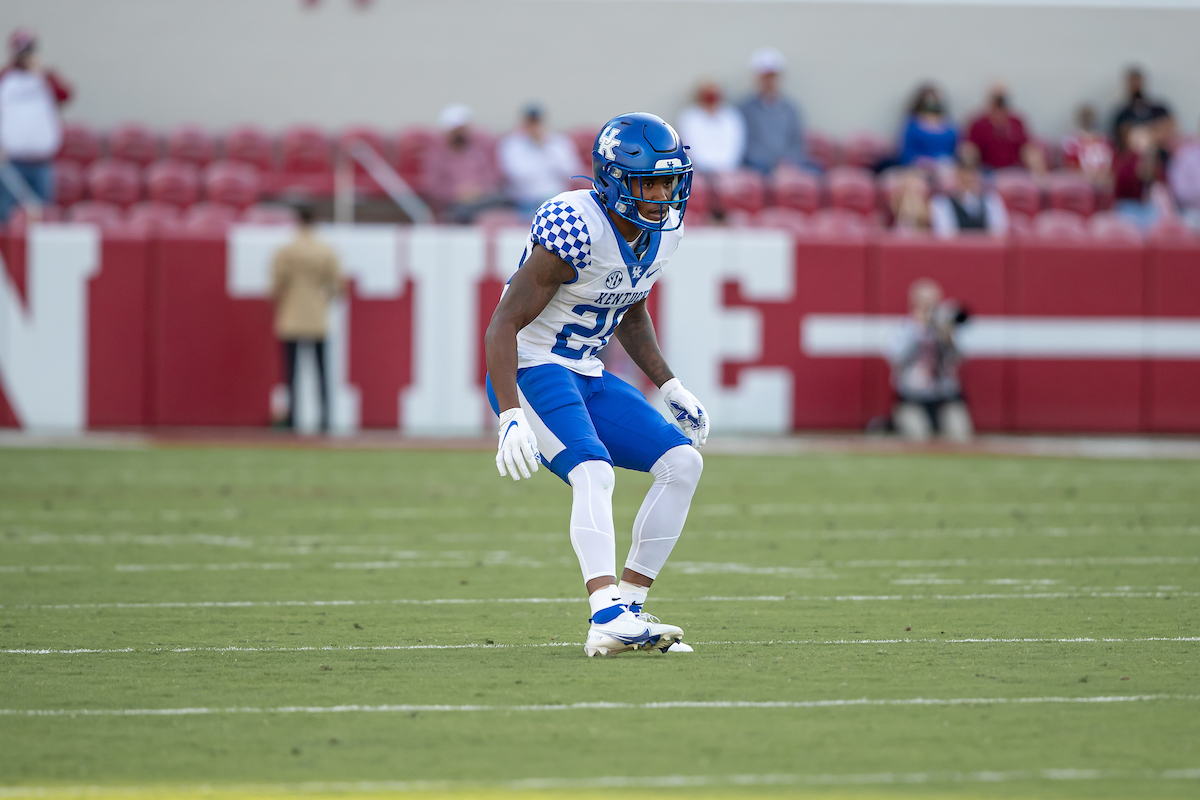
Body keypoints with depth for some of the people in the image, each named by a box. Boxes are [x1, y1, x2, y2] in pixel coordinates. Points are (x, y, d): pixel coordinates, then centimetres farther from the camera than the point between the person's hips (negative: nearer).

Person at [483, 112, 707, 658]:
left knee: (683, 462, 0)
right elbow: (503, 325, -24)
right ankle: (608, 618, -43)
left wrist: (669, 387, 14)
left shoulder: (663, 231, 2)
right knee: (593, 474, -30)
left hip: (587, 378, 9)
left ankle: (629, 607, 3)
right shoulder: (575, 230, -24)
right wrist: (511, 418, -32)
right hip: (531, 372, -9)